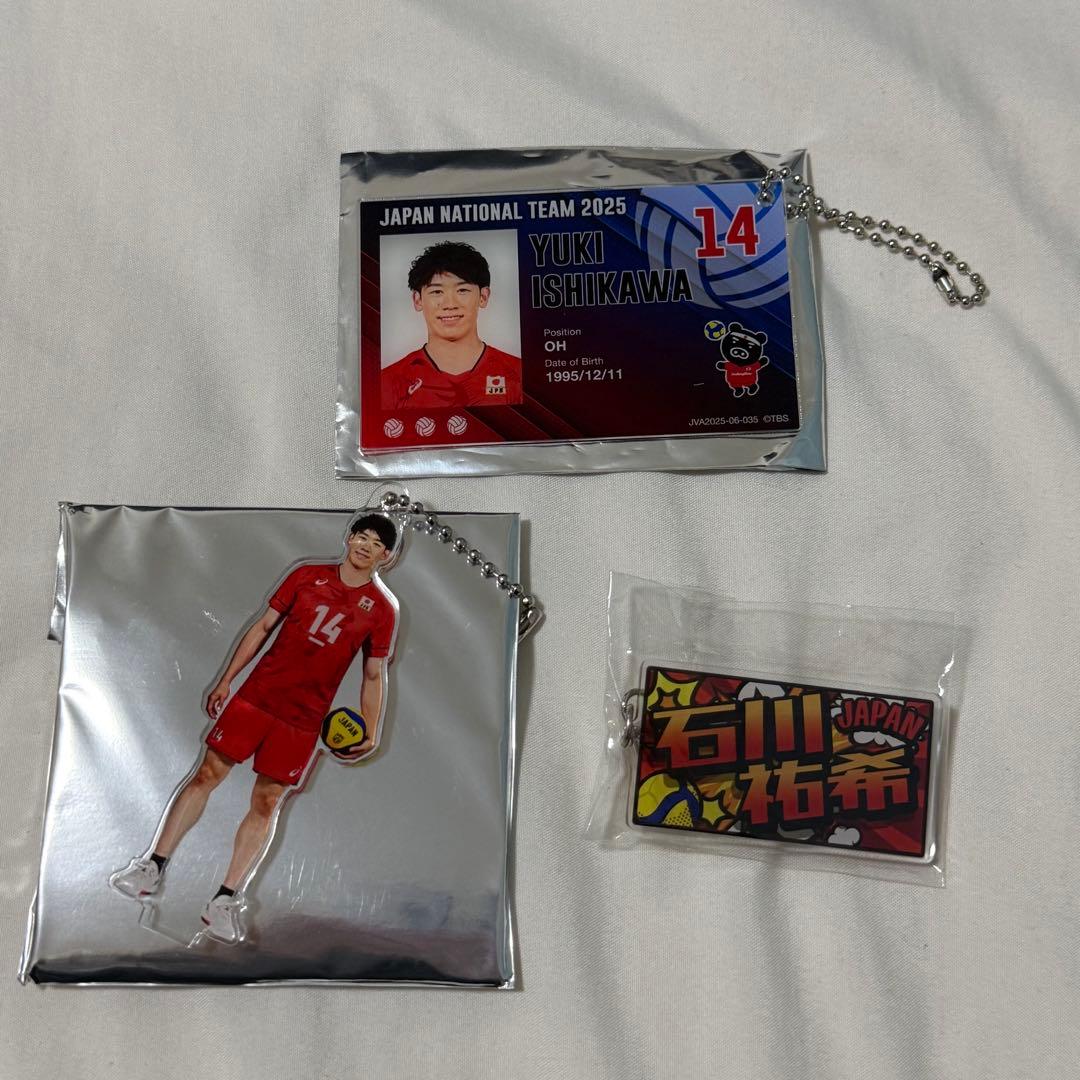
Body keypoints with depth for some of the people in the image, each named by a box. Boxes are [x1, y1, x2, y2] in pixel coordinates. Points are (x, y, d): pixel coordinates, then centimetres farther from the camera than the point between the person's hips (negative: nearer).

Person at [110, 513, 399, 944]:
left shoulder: (382, 608, 0)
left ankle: (225, 900, 12)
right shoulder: (308, 575, 3)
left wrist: (371, 731, -4)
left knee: (267, 803, 1)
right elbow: (263, 626, 8)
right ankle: (153, 867, 16)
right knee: (207, 772, 1)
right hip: (257, 694, 1)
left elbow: (374, 675, 4)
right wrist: (226, 680, 5)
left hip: (305, 720, -1)